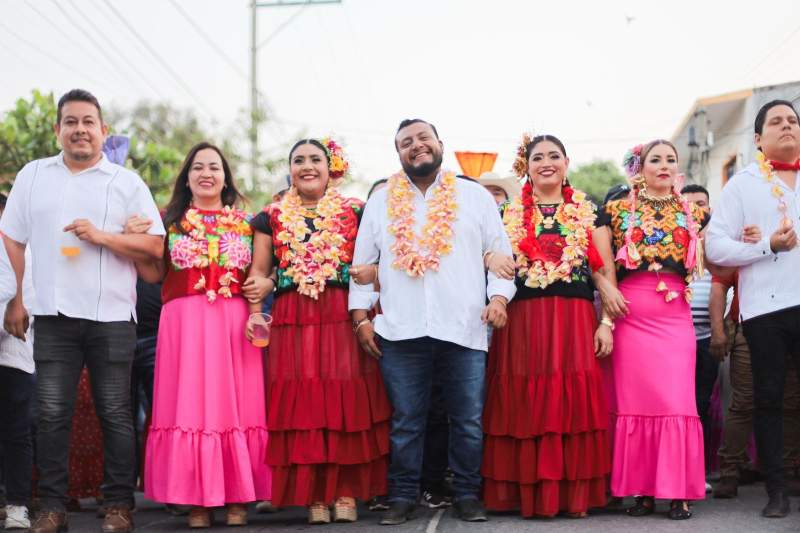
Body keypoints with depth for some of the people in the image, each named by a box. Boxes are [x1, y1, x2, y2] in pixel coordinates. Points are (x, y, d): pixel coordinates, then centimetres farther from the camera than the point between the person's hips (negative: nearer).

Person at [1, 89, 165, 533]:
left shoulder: (127, 183, 6)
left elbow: (154, 248, 1)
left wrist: (102, 236, -12)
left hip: (111, 317, -1)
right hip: (52, 316, 2)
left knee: (115, 413, 2)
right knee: (51, 413, 1)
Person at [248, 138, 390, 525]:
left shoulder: (354, 212, 8)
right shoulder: (273, 217, 12)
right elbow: (259, 272, 10)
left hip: (345, 317, -1)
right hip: (292, 320, 1)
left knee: (348, 401, -3)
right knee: (300, 403, -2)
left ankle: (347, 493, 4)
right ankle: (314, 496, 3)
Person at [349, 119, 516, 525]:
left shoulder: (476, 196, 11)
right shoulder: (381, 201, 14)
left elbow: (500, 254, 9)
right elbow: (363, 262, 13)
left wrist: (499, 297, -7)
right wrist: (361, 317, 6)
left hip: (464, 330, 0)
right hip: (400, 331, 1)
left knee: (468, 421, 2)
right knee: (405, 422, 4)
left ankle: (467, 495, 14)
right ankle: (403, 496, 13)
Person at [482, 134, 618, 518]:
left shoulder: (587, 211, 11)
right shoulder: (510, 214, 10)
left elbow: (602, 270, 7)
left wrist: (606, 322, -2)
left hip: (576, 320, 0)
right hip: (524, 321, 0)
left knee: (577, 404, -2)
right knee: (527, 407, -1)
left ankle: (576, 494, 4)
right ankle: (530, 495, 5)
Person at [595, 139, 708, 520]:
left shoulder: (692, 214, 16)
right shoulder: (618, 211, 9)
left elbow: (706, 265, 17)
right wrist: (606, 319, -6)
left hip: (676, 315, 1)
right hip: (629, 313, -1)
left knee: (677, 399, -5)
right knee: (634, 399, -1)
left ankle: (678, 491, 0)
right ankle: (641, 490, 7)